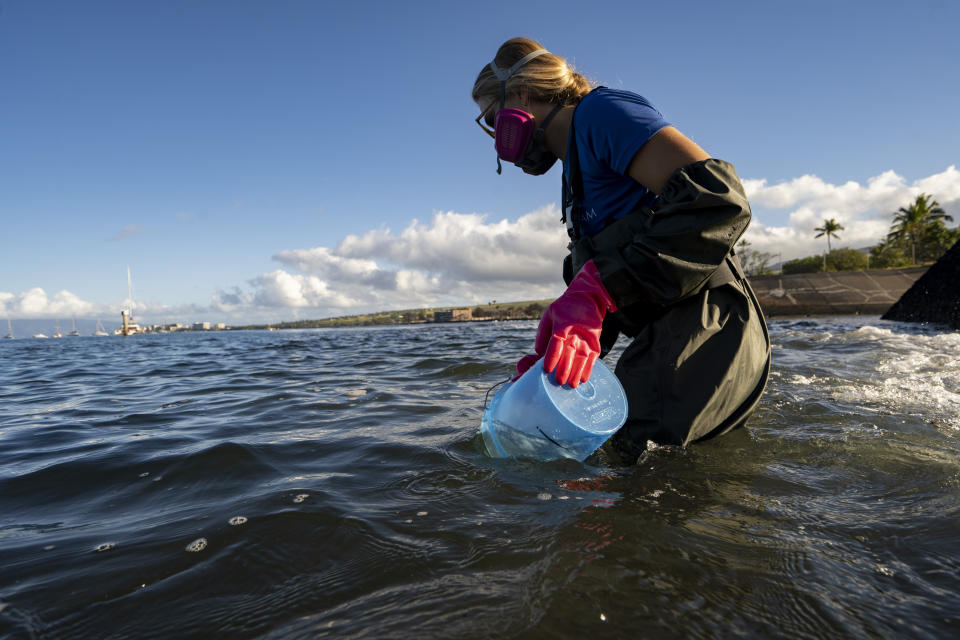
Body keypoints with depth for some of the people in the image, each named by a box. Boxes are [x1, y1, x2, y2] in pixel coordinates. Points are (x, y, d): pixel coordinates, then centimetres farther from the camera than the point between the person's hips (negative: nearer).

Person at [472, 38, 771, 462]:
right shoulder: (576, 171, 22)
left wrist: (593, 289, -30)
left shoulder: (600, 112, -8)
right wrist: (546, 361, 5)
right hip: (667, 346, 10)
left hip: (702, 336, -10)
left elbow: (718, 197, -23)